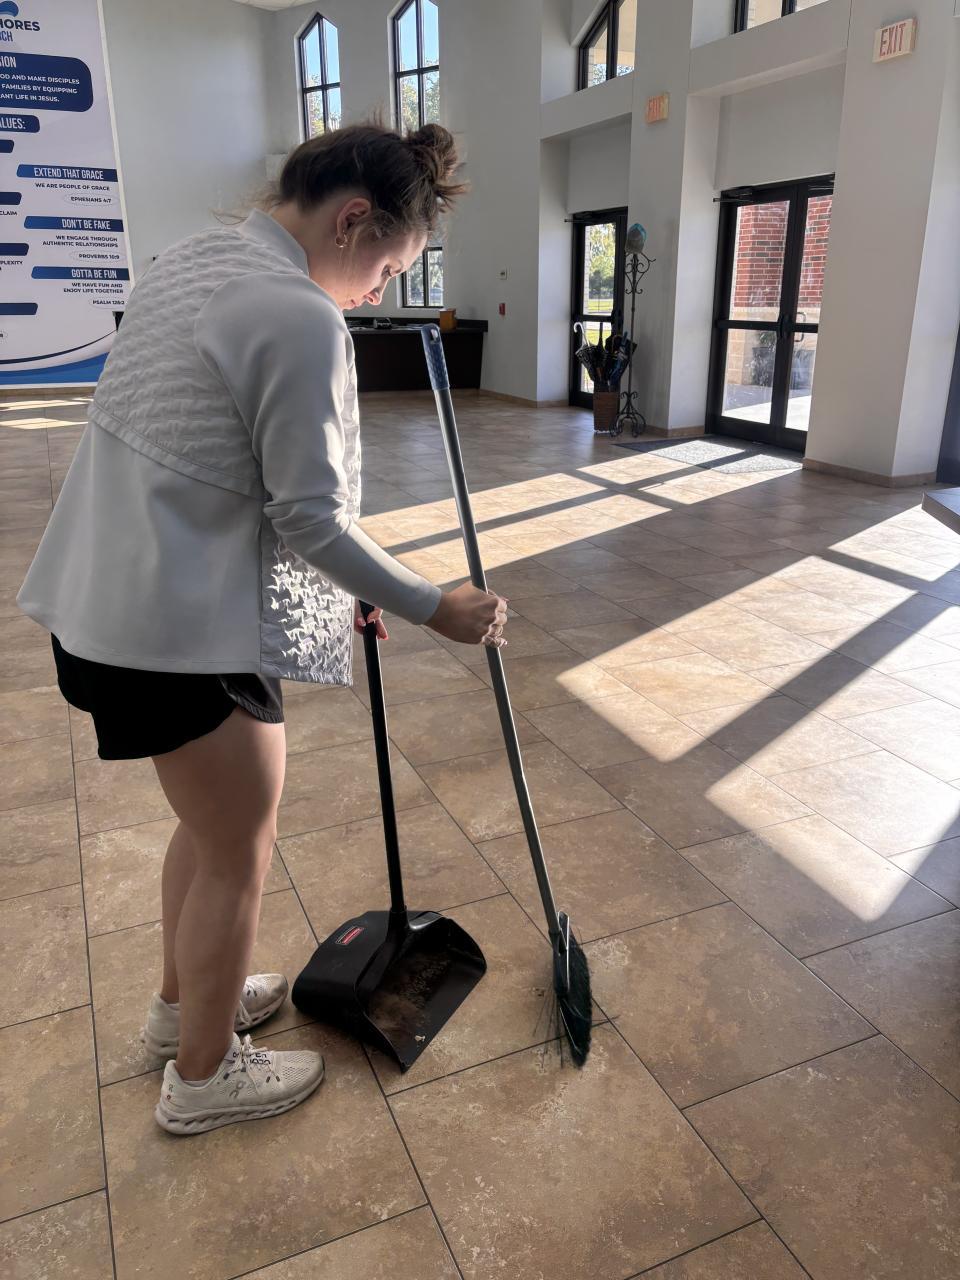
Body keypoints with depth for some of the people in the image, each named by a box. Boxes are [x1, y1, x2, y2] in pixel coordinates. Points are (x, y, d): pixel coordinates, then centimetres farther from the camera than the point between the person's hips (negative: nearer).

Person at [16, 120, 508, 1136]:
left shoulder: (190, 260, 12)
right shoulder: (300, 317, -20)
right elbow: (309, 518, -18)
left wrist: (338, 591, 17)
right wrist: (436, 609, -6)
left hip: (112, 593, 10)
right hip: (183, 628, -10)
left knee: (212, 819, 26)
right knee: (239, 855, 10)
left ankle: (183, 1002, 48)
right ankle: (202, 1076, 33)